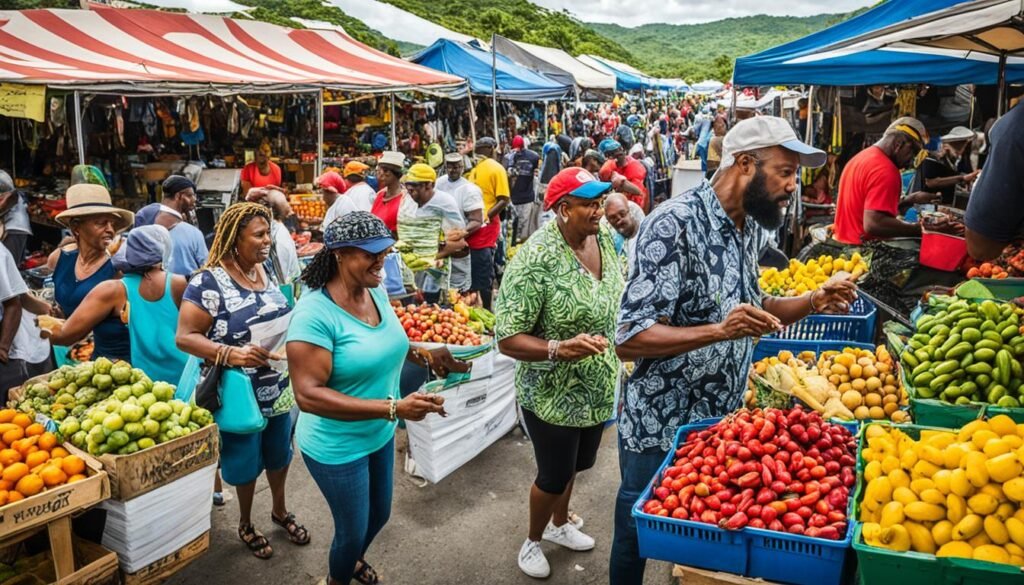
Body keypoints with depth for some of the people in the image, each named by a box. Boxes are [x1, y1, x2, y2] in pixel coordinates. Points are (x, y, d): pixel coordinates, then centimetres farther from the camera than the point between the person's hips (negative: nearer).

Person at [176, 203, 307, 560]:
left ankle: (280, 511, 46)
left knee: (280, 454, 22)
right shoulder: (209, 282, -20)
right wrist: (231, 353, -34)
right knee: (246, 462, 13)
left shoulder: (266, 270, 0)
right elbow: (184, 337, -21)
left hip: (280, 390, 6)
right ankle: (245, 524, 38)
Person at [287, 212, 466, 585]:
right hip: (337, 447, -7)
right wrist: (393, 408, -37)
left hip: (380, 435, 7)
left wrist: (427, 357, -3)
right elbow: (307, 394, -32)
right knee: (353, 530, 14)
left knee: (379, 515, 27)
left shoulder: (377, 292, -5)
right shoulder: (315, 312, -29)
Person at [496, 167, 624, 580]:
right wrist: (559, 349, -40)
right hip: (554, 395, -7)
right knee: (555, 476, 13)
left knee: (575, 466, 27)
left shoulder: (603, 236, -5)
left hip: (598, 389, 7)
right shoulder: (536, 259, -28)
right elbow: (507, 339, -27)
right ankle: (532, 541, 42)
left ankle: (559, 524, 55)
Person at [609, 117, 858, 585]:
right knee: (639, 540, 13)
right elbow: (630, 340, -26)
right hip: (659, 429, -7)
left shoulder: (754, 227, 3)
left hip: (723, 422, 7)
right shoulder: (674, 225, -23)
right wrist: (719, 330, -38)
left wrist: (814, 302, -1)